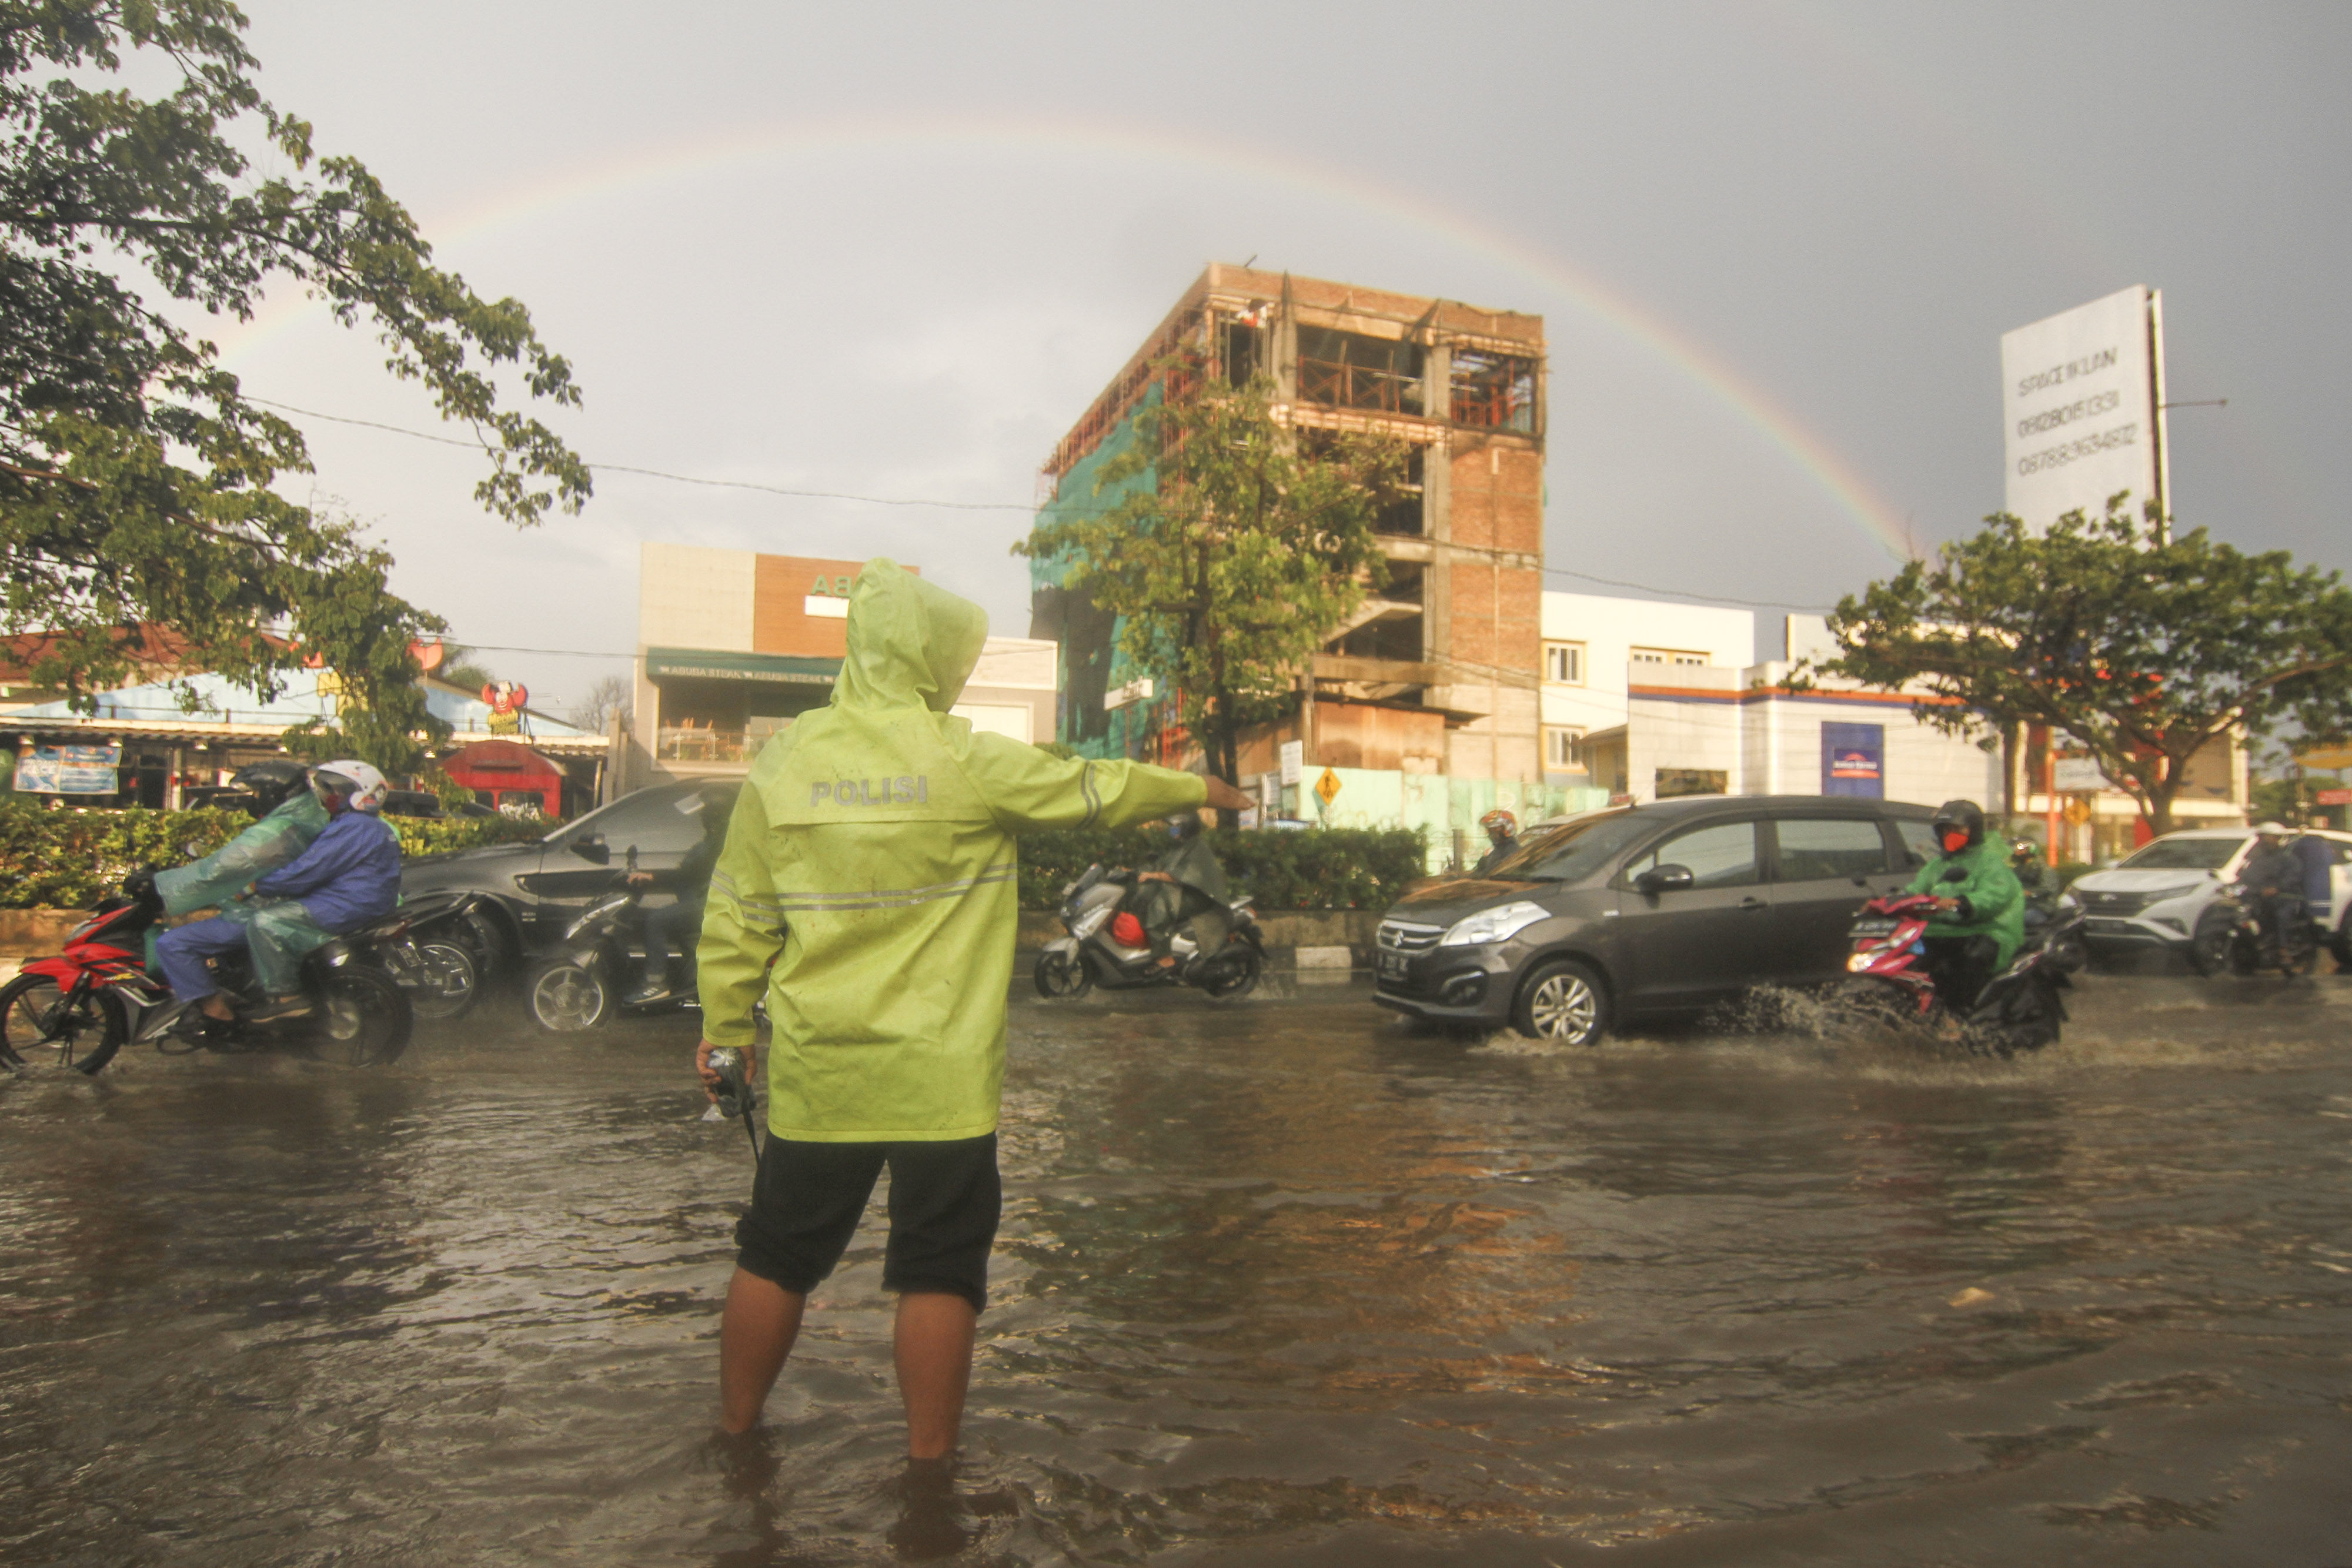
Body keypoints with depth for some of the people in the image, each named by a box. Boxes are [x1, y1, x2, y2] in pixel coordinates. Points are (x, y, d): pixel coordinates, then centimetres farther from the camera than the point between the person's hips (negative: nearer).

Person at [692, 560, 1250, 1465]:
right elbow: (1095, 791, 3)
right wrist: (1197, 788, 19)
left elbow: (737, 921, 4)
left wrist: (724, 1026, 17)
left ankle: (735, 1428, 35)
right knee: (939, 1270, 9)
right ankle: (928, 1458, 18)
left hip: (816, 1072, 4)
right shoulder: (966, 765, -10)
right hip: (940, 1075, -4)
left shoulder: (782, 764, -1)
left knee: (778, 1256, 19)